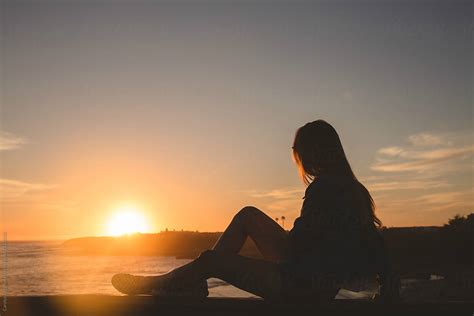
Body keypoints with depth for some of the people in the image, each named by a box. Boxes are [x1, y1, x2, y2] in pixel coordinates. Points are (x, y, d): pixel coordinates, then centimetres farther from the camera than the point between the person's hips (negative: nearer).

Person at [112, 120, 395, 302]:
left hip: (303, 286, -10)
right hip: (319, 281, 10)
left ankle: (155, 284, 22)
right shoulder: (353, 188, 7)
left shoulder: (323, 188, -22)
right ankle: (191, 283, 16)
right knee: (248, 215, 12)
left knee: (211, 260, -7)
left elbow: (298, 241, -19)